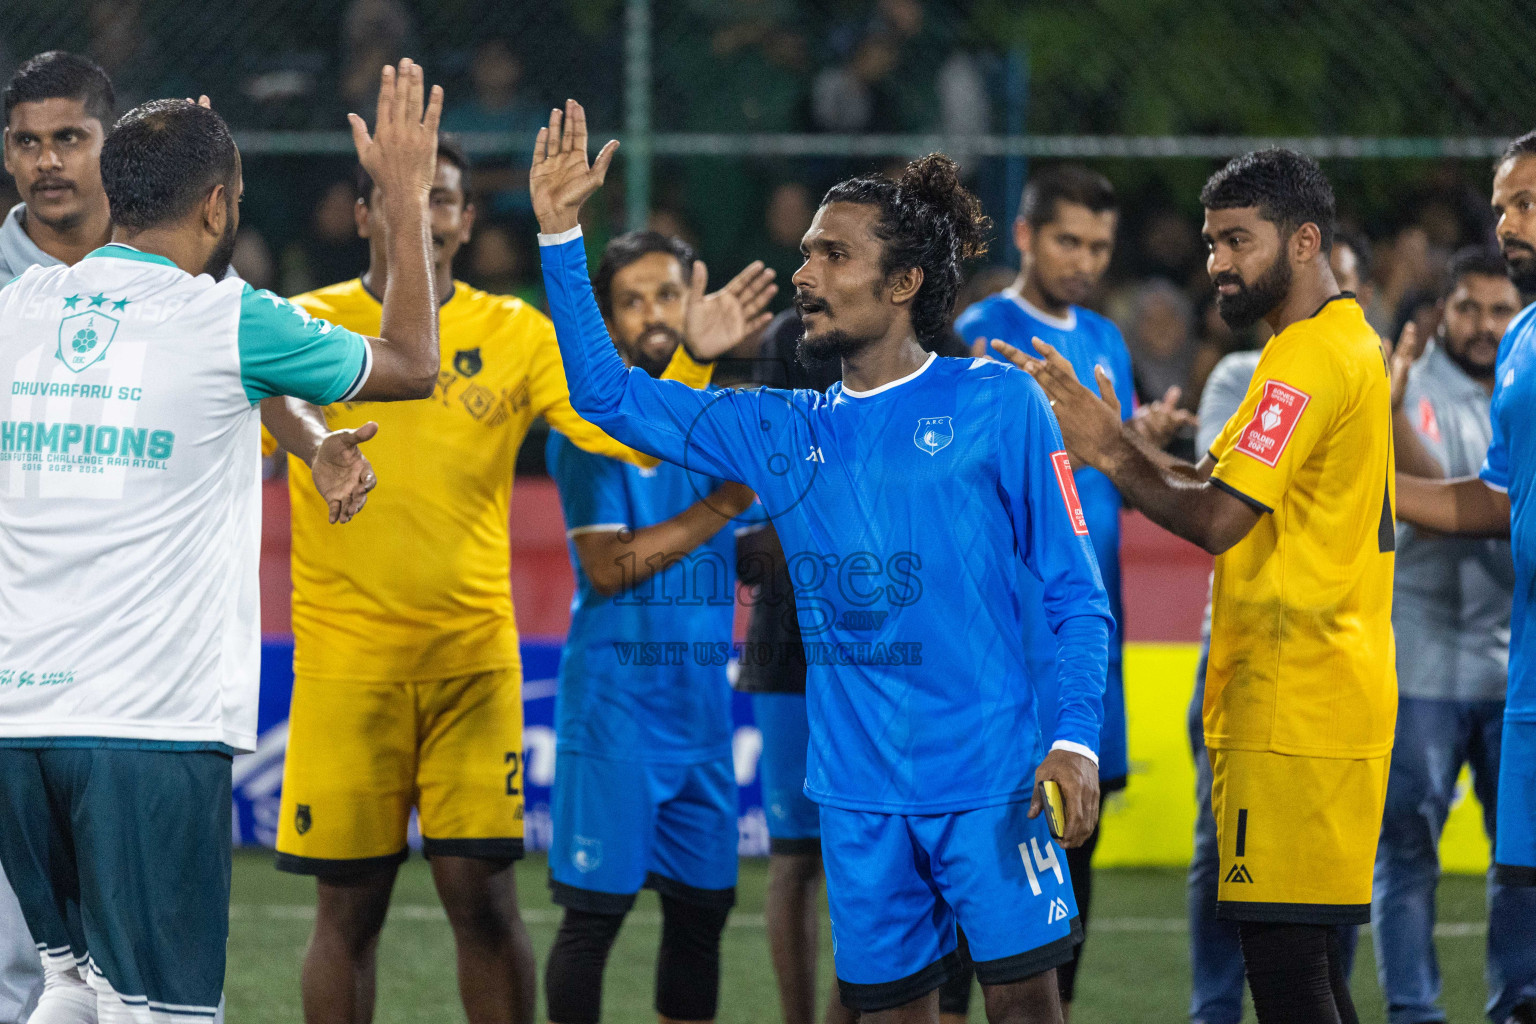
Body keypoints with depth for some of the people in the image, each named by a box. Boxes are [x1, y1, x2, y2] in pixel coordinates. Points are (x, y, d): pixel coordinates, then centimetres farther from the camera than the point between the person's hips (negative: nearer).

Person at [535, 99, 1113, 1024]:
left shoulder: (999, 403, -1)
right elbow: (610, 394, 14)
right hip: (859, 788, 4)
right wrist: (560, 235, 6)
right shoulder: (783, 432, 12)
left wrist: (1077, 735, -13)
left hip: (987, 774, -4)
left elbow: (1077, 592, -1)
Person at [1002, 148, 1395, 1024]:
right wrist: (1113, 434, 5)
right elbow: (1217, 488, 17)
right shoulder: (1352, 343, 19)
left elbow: (1217, 520, -19)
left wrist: (1111, 455, -6)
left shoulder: (1307, 360, -14)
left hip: (1291, 711, -10)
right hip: (1336, 698, 10)